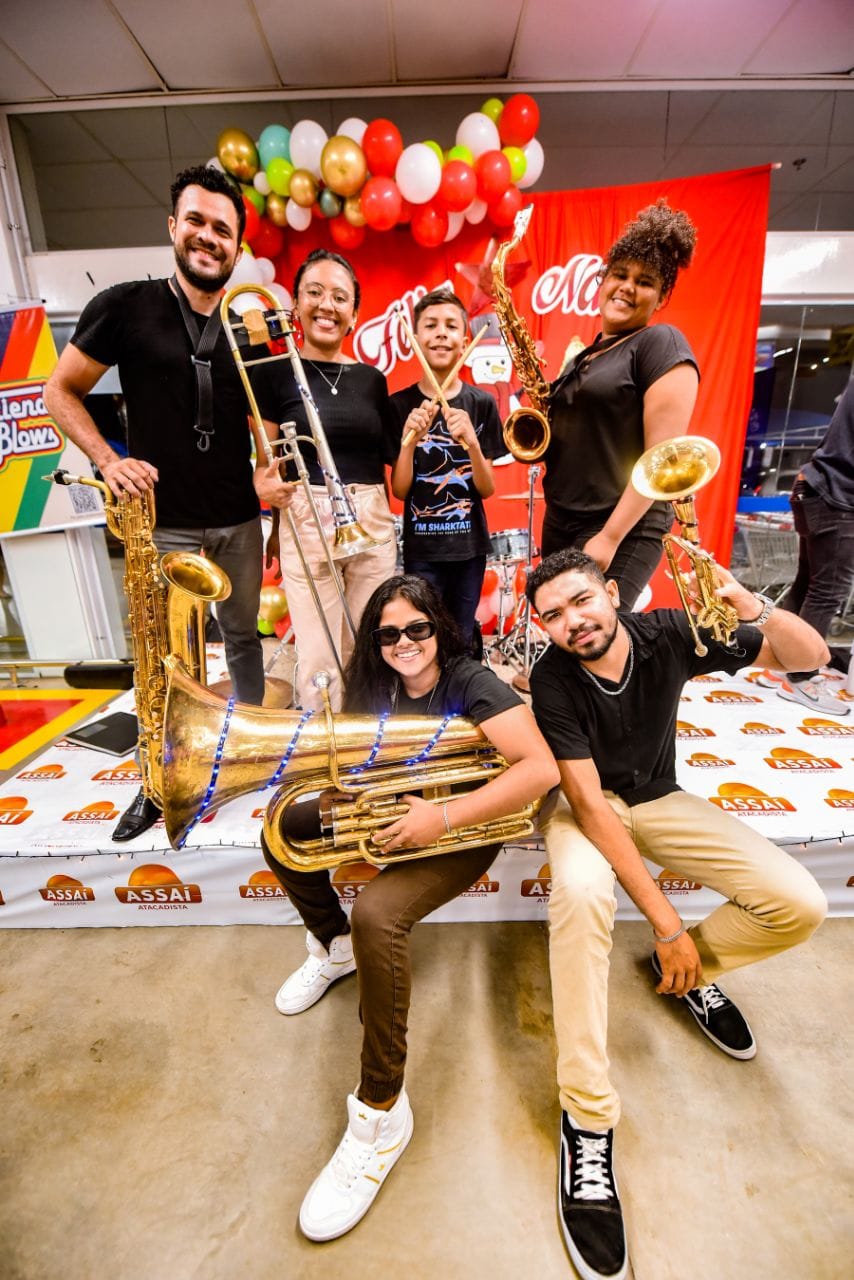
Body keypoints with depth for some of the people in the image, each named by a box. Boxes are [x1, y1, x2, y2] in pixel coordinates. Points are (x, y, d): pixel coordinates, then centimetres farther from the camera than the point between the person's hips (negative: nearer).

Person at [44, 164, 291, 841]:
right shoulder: (126, 306, -1)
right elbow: (60, 391, 4)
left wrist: (267, 471, -3)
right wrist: (109, 460, -11)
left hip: (240, 522, 3)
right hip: (164, 523, -3)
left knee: (243, 636, 14)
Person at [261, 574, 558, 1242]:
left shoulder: (470, 682, -20)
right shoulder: (381, 687, 0)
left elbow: (543, 768, -30)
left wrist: (444, 816, -33)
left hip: (463, 833, -7)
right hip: (401, 817, 7)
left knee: (376, 915, -32)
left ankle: (383, 1112, -12)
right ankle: (333, 946, 19)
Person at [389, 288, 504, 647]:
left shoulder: (482, 403, 0)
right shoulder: (399, 404, -3)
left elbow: (487, 489, -3)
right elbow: (399, 489, -6)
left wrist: (471, 442, -20)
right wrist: (409, 439, -22)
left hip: (470, 546, 2)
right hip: (421, 549, -1)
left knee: (462, 641, 13)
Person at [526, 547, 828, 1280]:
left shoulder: (669, 635, -16)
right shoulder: (552, 678, -23)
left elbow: (810, 657, -9)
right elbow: (590, 802, -25)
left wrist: (754, 608, -31)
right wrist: (665, 920, -27)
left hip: (657, 799, 4)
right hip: (583, 804, -3)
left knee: (800, 905, -14)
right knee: (581, 893, -37)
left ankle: (692, 971, 16)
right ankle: (588, 1122, -19)